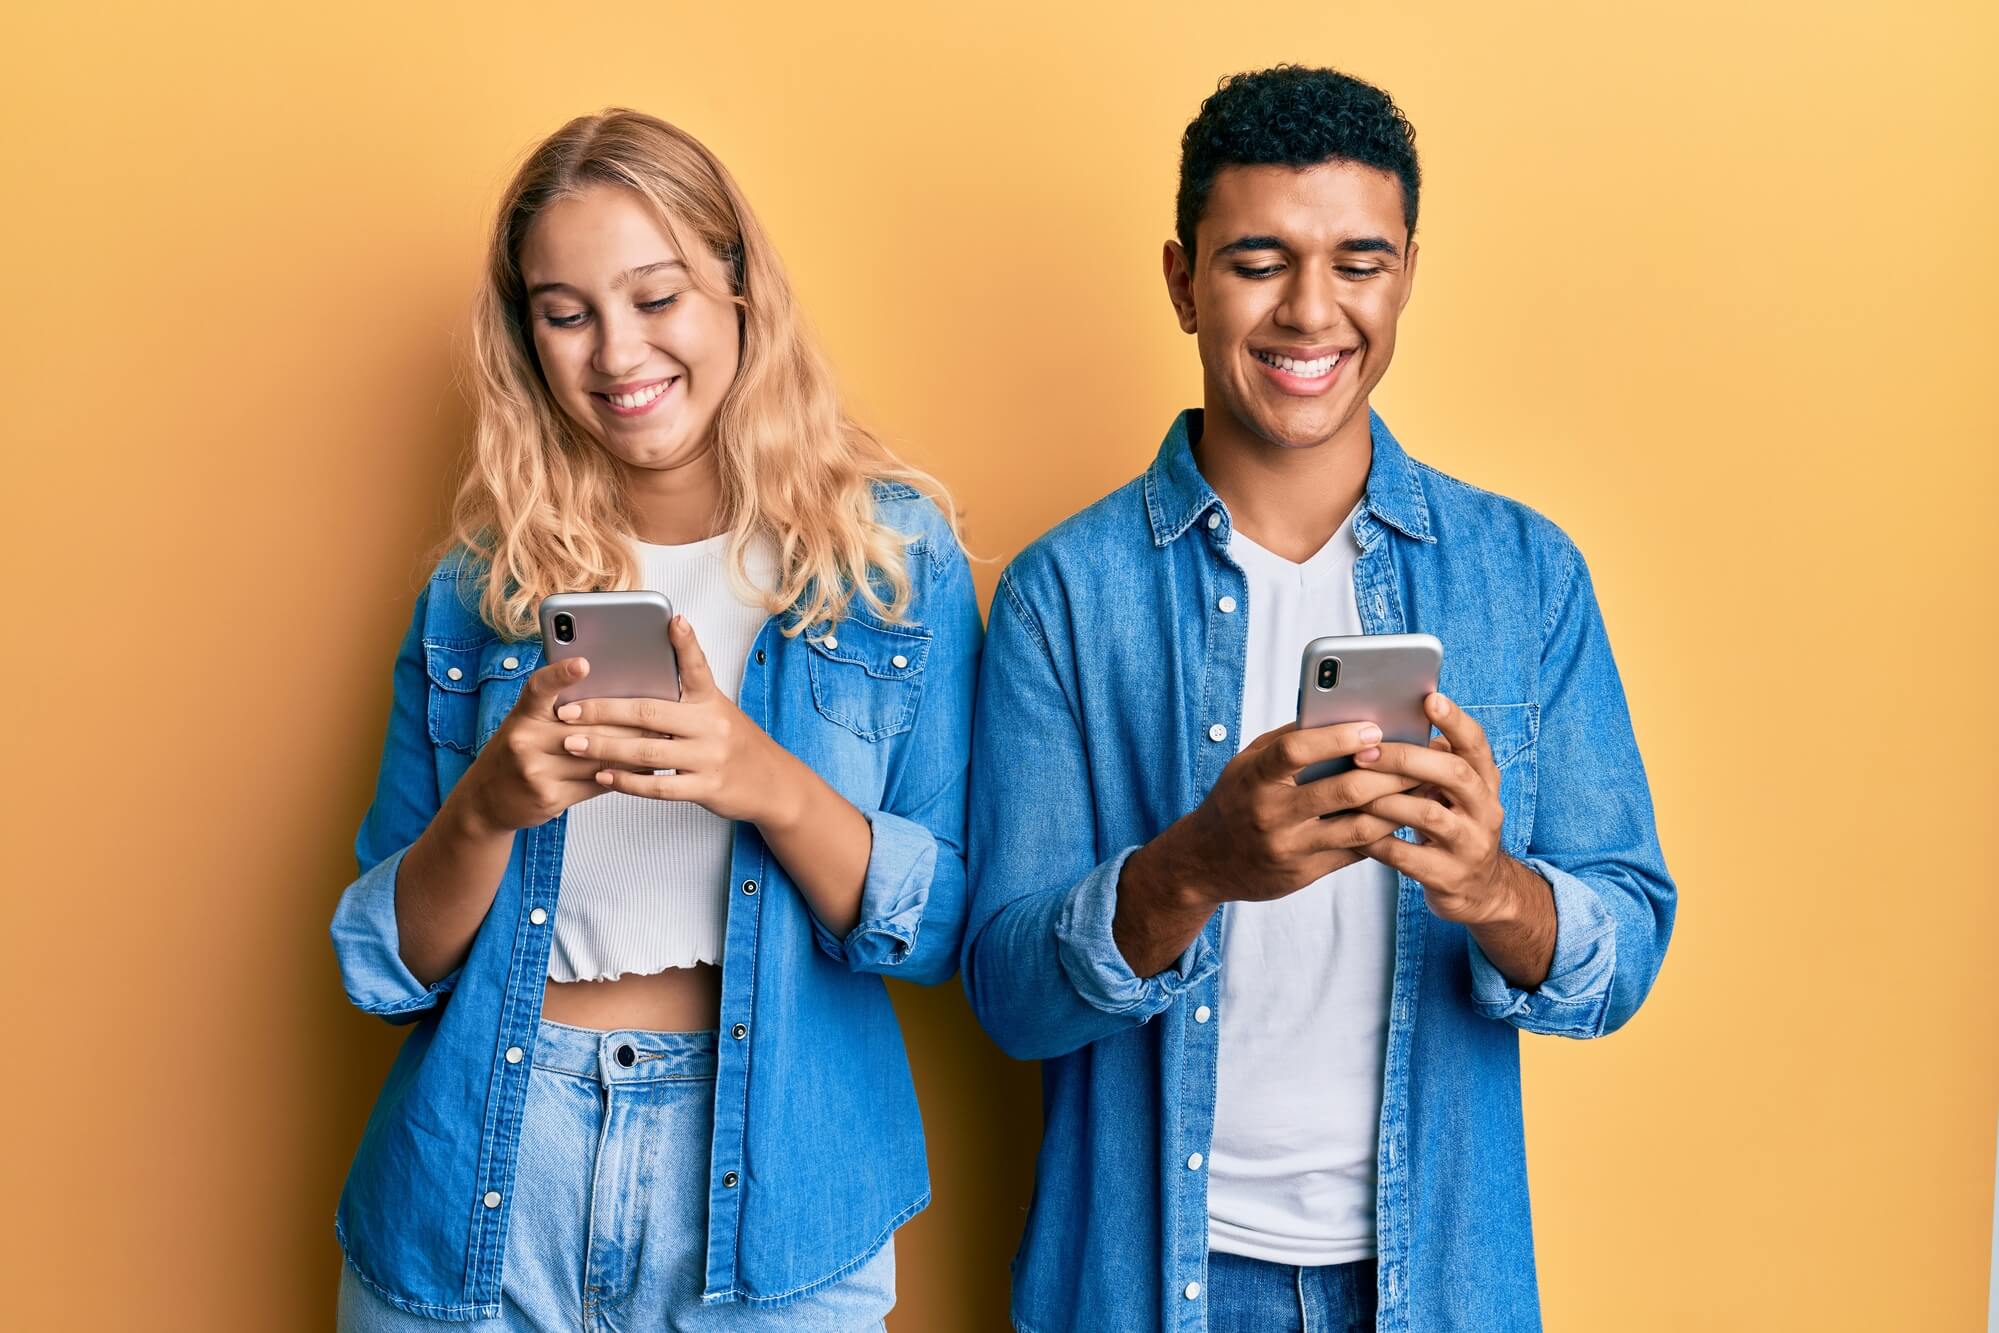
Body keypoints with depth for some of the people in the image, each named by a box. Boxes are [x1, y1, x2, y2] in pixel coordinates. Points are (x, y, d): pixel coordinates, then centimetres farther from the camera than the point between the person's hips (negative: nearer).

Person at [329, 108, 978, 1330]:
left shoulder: (897, 556, -3)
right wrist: (485, 805, -17)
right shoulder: (479, 589, 1)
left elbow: (944, 931, -6)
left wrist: (771, 787, -23)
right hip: (476, 1196, 2)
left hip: (771, 1184, -1)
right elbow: (386, 968, 2)